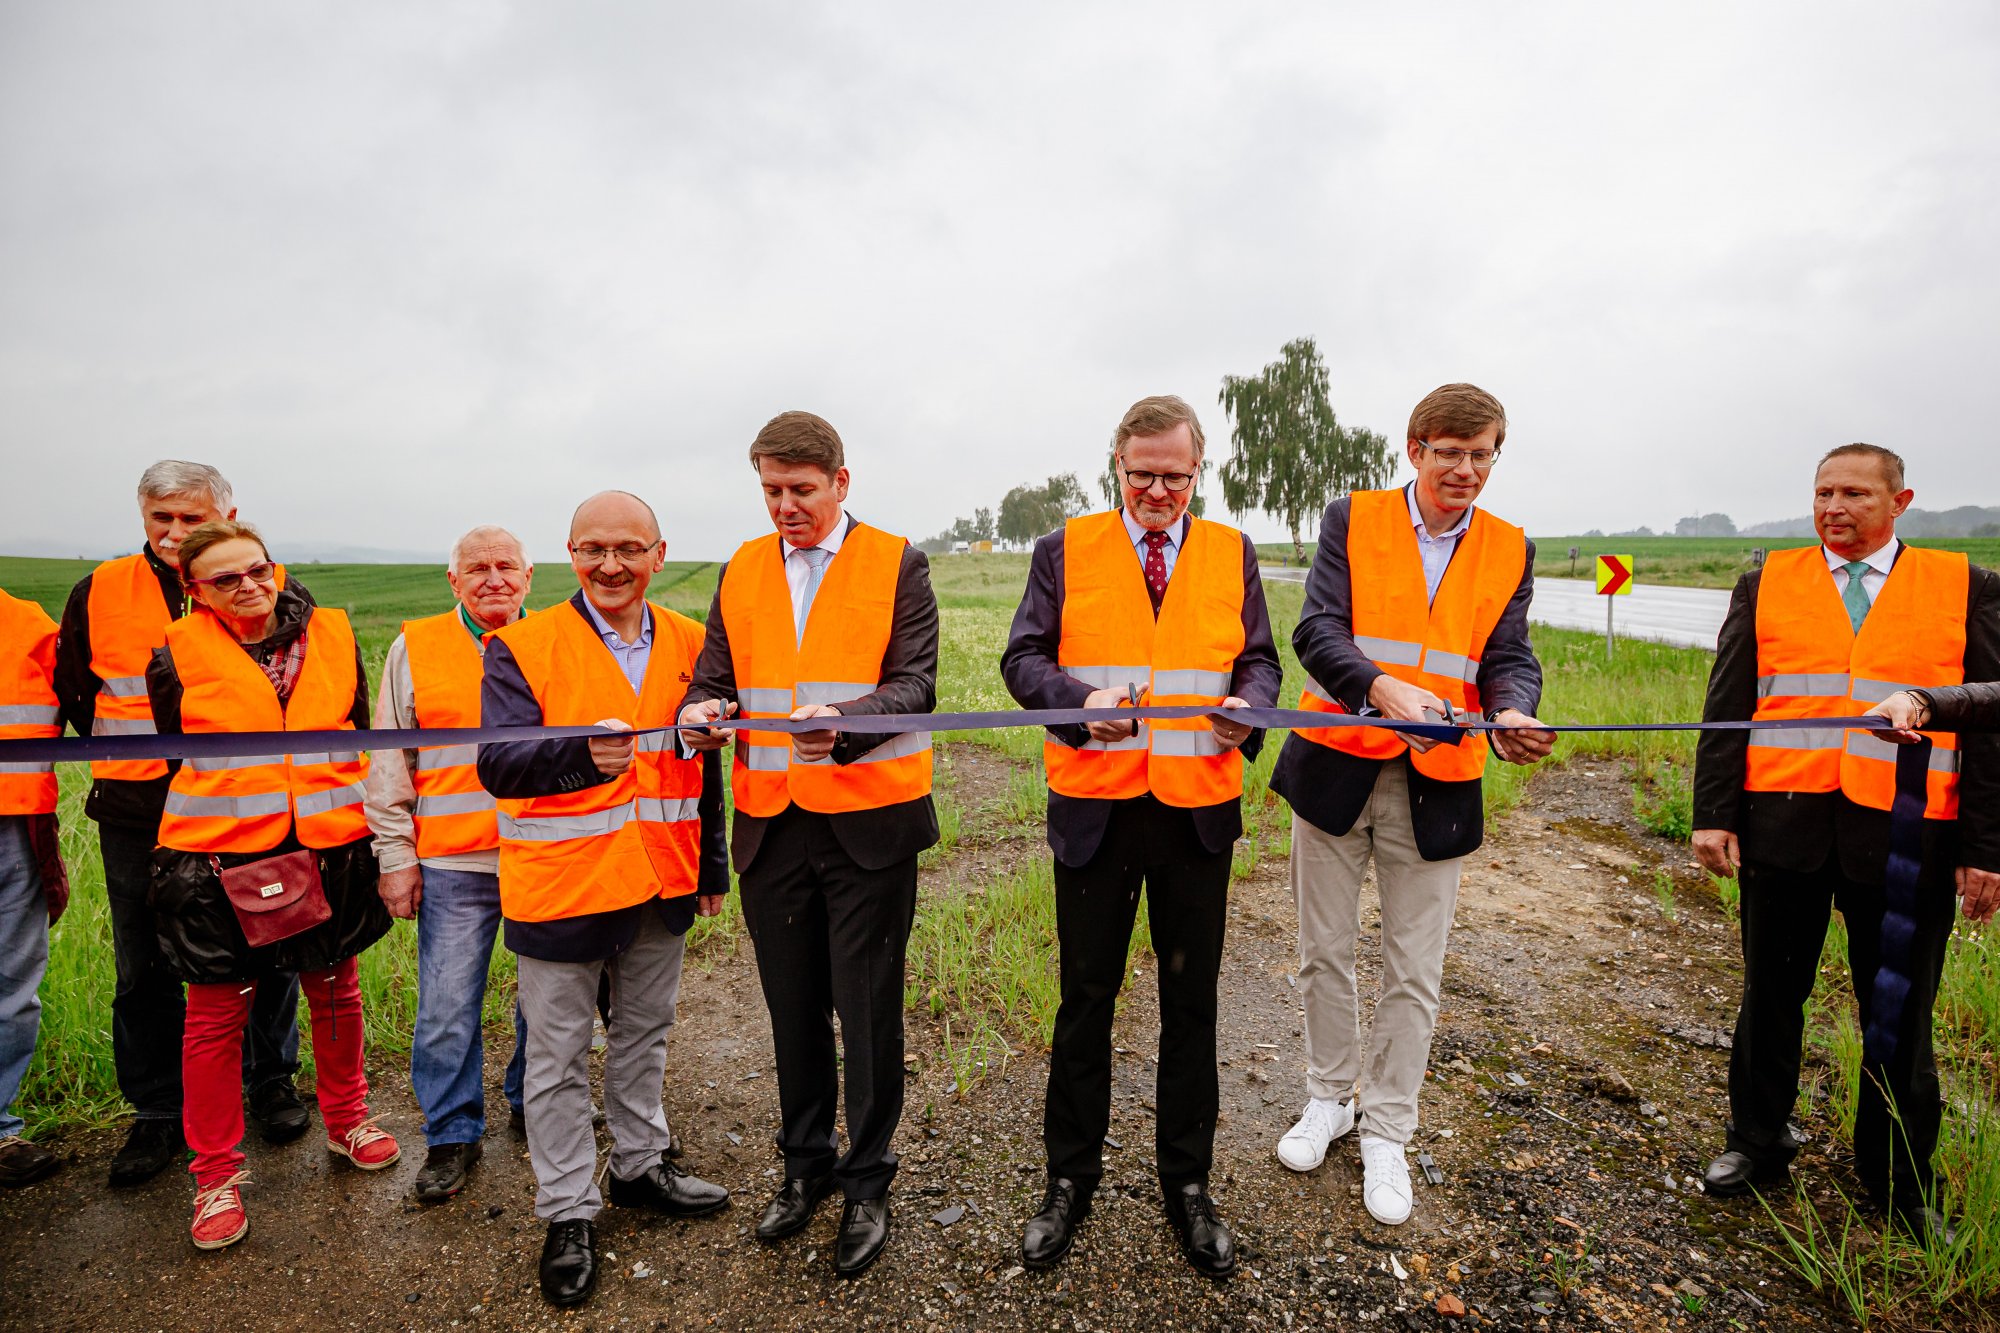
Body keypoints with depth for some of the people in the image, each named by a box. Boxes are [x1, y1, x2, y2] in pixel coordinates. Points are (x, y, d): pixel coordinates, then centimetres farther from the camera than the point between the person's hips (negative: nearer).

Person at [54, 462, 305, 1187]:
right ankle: (158, 1113, 29)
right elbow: (72, 690, 15)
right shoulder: (99, 592, 3)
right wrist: (135, 749, 5)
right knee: (145, 971, 11)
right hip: (139, 815, 2)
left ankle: (272, 1081, 31)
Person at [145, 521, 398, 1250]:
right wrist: (226, 813, 8)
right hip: (220, 859, -2)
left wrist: (367, 824, 9)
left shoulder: (331, 634, 1)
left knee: (336, 992, 16)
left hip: (330, 850, 2)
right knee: (215, 1017, 7)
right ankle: (216, 1175, 25)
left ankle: (346, 1121, 37)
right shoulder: (179, 654, -4)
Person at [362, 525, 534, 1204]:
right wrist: (395, 855, 2)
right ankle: (453, 1135, 23)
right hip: (454, 865, -1)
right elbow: (390, 761, 6)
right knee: (447, 1008, 3)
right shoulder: (415, 647, 5)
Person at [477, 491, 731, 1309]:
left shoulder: (687, 645, 3)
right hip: (560, 886, -4)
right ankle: (568, 1214, 28)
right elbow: (498, 763, -22)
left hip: (660, 884, 4)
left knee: (643, 1035, 21)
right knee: (559, 1059, 10)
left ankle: (640, 1166, 42)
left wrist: (712, 865, 13)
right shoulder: (523, 647, -10)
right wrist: (580, 754, -42)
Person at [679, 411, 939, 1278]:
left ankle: (868, 1183, 27)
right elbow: (715, 676, 10)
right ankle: (806, 1162, 38)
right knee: (792, 1006, 17)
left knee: (869, 1011, 7)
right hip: (771, 824, 4)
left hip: (869, 823, -4)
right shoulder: (741, 571, 11)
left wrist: (842, 722, -29)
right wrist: (703, 710, -14)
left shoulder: (895, 564, -2)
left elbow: (915, 686, -11)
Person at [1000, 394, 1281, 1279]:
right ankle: (1070, 1178, 30)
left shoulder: (1233, 553, 8)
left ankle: (1187, 1183, 32)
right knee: (1085, 999, 11)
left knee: (1191, 1003, 13)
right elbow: (1023, 659, -2)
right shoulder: (1066, 550, 3)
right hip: (1094, 807, -1)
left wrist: (1248, 704, -14)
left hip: (1200, 810, 2)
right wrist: (1082, 700, -21)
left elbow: (1258, 659, 9)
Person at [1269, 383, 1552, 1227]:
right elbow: (1318, 629, -13)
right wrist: (1384, 689, -31)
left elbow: (1509, 659, 1)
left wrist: (1510, 714, -23)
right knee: (1324, 951, 13)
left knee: (1414, 973, 9)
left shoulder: (1510, 550, 7)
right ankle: (1330, 1096, 35)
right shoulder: (1352, 520, -1)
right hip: (1336, 768, -1)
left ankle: (1386, 1132, 28)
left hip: (1437, 786, 1)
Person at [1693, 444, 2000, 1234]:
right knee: (1771, 996, 12)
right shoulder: (1766, 585, 7)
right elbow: (1726, 709, 4)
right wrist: (1714, 814, -4)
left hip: (1906, 836, 0)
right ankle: (1758, 1144, 30)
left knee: (1900, 1016, 12)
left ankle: (1900, 1182, 30)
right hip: (1783, 823, 1)